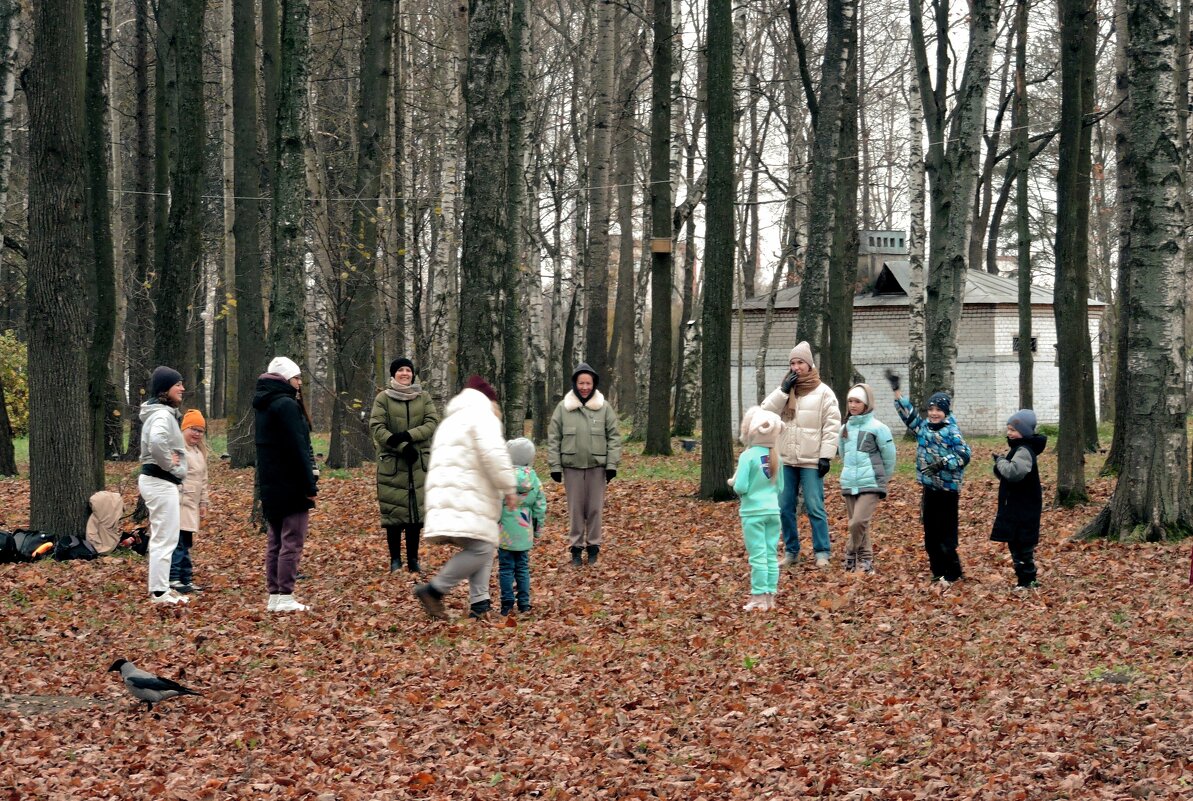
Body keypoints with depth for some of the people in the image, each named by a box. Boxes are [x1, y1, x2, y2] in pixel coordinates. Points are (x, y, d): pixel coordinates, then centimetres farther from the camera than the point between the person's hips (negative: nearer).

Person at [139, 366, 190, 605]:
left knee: (161, 538, 17)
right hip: (161, 481, -11)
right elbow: (156, 441, -39)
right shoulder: (163, 415, -18)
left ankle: (161, 588, 24)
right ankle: (159, 592, -3)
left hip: (155, 479, 11)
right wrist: (169, 465, -23)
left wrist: (169, 464, 10)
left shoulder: (160, 413, 14)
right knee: (165, 539, -6)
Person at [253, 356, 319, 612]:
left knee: (275, 542, 13)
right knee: (292, 542, -6)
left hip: (270, 486, 9)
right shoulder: (286, 405, -15)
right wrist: (310, 485, -16)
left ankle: (274, 595, 14)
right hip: (291, 485, -9)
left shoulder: (263, 406, 13)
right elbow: (298, 448, -18)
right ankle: (285, 596, -8)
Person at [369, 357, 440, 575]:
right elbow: (376, 427, -7)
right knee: (393, 512, -2)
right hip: (391, 464, -2)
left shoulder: (424, 397, 8)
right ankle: (395, 560, 8)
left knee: (416, 512, 3)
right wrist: (402, 447, -17)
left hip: (419, 464, 2)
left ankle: (413, 559, 12)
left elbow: (433, 423, -2)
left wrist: (408, 436, -18)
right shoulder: (383, 398, 1)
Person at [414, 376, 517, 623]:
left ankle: (479, 604, 4)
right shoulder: (483, 415, 0)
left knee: (484, 548, 11)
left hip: (447, 493, 10)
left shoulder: (452, 420, 30)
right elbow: (493, 454, -16)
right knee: (480, 548, -16)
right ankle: (434, 590, -15)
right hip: (466, 498, -10)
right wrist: (508, 488, -9)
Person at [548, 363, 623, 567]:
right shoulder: (563, 408, 1)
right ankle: (576, 547, 13)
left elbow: (613, 437, 3)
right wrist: (555, 466, -1)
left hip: (597, 466, 0)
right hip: (572, 466, 0)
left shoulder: (604, 407, 1)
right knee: (575, 509, 5)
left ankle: (593, 546, 16)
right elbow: (553, 439, 3)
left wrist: (612, 464, -4)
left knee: (594, 509, 5)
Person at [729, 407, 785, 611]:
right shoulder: (775, 456, 4)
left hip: (753, 512, -5)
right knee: (771, 555, 9)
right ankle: (770, 596, 13)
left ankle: (759, 597, 0)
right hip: (773, 510, 5)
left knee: (758, 556, -2)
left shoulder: (748, 456, -13)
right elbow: (780, 487, 12)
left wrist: (733, 483, 4)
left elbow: (741, 487, -16)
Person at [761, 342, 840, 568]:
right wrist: (783, 391, -10)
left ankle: (822, 552, 2)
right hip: (786, 459, 5)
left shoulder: (823, 392, -3)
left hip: (811, 461, -5)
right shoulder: (785, 390, 11)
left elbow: (831, 427, -6)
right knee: (785, 507, 7)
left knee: (814, 507, -5)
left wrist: (826, 456, -12)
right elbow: (766, 412, 0)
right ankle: (791, 550, 17)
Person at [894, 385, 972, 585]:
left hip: (948, 489, -6)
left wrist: (944, 463, -24)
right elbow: (907, 412, 10)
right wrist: (896, 390, 5)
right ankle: (938, 572, 19)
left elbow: (965, 455, -14)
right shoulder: (923, 427, 8)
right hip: (929, 488, 6)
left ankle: (952, 574, 6)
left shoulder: (952, 431, -9)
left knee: (946, 534, -3)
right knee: (930, 534, 10)